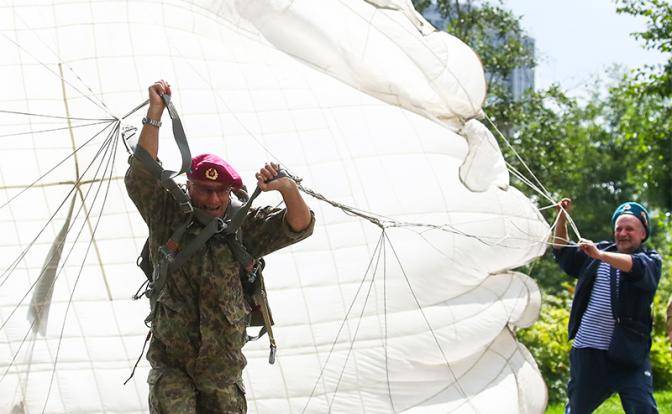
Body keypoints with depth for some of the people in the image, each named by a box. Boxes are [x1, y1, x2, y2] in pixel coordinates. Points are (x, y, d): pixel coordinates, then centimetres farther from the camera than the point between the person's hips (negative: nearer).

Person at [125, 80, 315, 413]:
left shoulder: (241, 226, 0)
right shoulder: (168, 216, -1)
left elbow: (299, 226, -6)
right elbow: (141, 177, -13)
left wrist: (288, 189, -27)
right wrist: (154, 115, -21)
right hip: (171, 364, -2)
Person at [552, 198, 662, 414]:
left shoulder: (650, 260, 1)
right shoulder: (596, 253, 16)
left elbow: (637, 267, -22)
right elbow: (563, 252, 25)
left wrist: (600, 255, -36)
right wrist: (562, 218, 10)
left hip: (628, 353, -4)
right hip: (587, 349, 4)